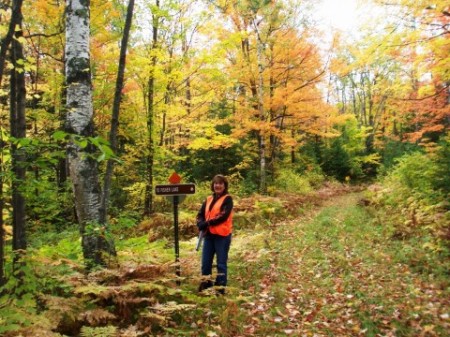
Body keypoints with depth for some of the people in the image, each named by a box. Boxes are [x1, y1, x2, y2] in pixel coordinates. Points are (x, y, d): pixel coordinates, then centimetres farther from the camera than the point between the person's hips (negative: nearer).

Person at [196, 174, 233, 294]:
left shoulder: (227, 199, -3)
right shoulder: (208, 199, 16)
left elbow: (224, 216, -16)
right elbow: (200, 214, 12)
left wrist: (207, 223, -17)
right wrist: (201, 224, -10)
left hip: (222, 235, -6)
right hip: (209, 235, 6)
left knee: (221, 263, 1)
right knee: (205, 261, 11)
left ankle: (220, 288, 10)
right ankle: (206, 282, 28)